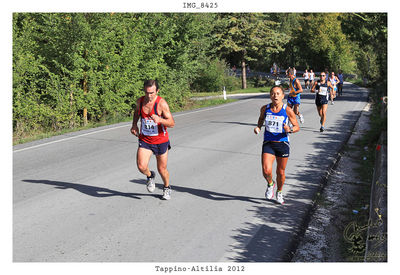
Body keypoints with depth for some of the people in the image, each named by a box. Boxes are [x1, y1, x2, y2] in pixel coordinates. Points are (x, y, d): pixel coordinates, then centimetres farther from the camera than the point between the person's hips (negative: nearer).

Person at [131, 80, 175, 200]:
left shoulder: (161, 103, -18)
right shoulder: (140, 101, -4)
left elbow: (172, 123, -20)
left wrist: (160, 120, -39)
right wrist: (134, 125, 5)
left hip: (160, 141, -3)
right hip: (144, 140, 3)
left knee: (162, 169, 9)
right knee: (141, 167, -16)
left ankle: (167, 188, 40)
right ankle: (150, 176, 20)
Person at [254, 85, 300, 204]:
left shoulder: (288, 110, -9)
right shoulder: (265, 108, -2)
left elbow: (297, 127, -2)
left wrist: (290, 130, -24)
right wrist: (258, 127, 1)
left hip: (282, 144, -1)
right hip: (268, 144, 1)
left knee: (281, 172, 12)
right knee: (266, 171, -15)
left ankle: (279, 192, 39)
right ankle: (270, 183, 20)